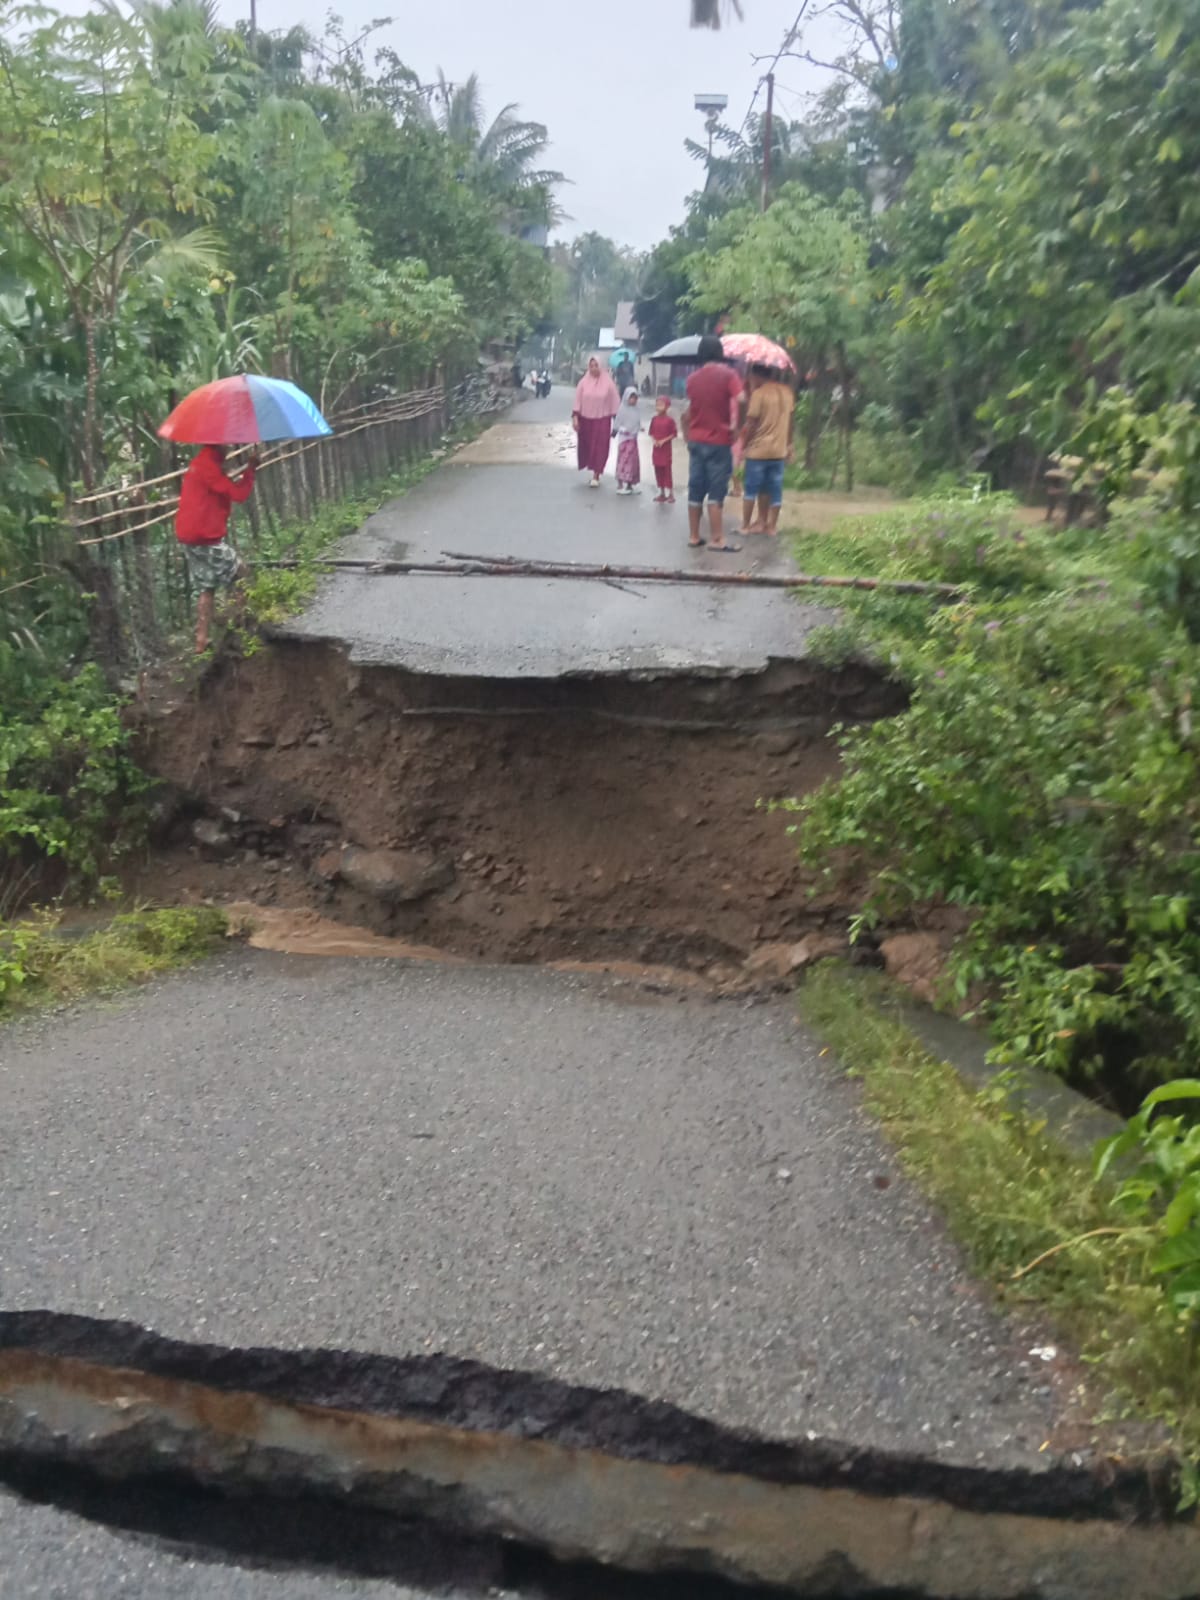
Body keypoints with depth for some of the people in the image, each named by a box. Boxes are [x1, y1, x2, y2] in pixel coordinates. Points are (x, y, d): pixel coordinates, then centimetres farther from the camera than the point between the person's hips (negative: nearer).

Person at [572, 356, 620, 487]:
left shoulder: (608, 383, -5)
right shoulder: (583, 382, 0)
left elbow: (614, 402, -1)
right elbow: (577, 401, 0)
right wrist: (575, 417, -7)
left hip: (602, 419, -2)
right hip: (585, 419, 2)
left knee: (599, 448, -7)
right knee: (587, 447, 8)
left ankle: (596, 477, -5)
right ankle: (594, 471, 26)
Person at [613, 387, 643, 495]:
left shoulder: (635, 410, 9)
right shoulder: (622, 410, -9)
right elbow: (616, 424, -10)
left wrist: (639, 428, 4)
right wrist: (623, 430, -18)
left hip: (633, 439, 7)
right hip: (624, 439, -7)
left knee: (633, 461, 10)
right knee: (623, 461, -8)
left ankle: (630, 485, 19)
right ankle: (620, 485, -4)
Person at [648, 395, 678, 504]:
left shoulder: (670, 420, -12)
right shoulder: (655, 419, 4)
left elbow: (674, 434, -10)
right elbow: (651, 432, 10)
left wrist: (664, 441, -17)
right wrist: (654, 441, -8)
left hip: (666, 448, -6)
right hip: (656, 448, 6)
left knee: (667, 470, -3)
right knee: (658, 470, 10)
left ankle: (671, 494, 4)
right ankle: (662, 493, 20)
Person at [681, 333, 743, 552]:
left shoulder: (693, 378, 8)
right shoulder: (728, 374, -7)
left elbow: (688, 412, 12)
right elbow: (739, 400, -20)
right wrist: (735, 424, -8)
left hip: (696, 441, 5)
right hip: (719, 442, -5)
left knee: (695, 490, 9)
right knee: (716, 493, -3)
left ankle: (693, 536, 12)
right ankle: (716, 539, -3)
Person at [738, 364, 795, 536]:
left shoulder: (759, 393, -12)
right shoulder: (787, 391, 5)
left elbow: (751, 424, -14)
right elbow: (791, 421, 11)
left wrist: (744, 444, -3)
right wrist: (788, 445, 18)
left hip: (758, 449, -5)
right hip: (779, 450, 5)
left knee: (751, 488, 4)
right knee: (775, 489, 9)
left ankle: (746, 524, 6)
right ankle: (772, 525, 12)